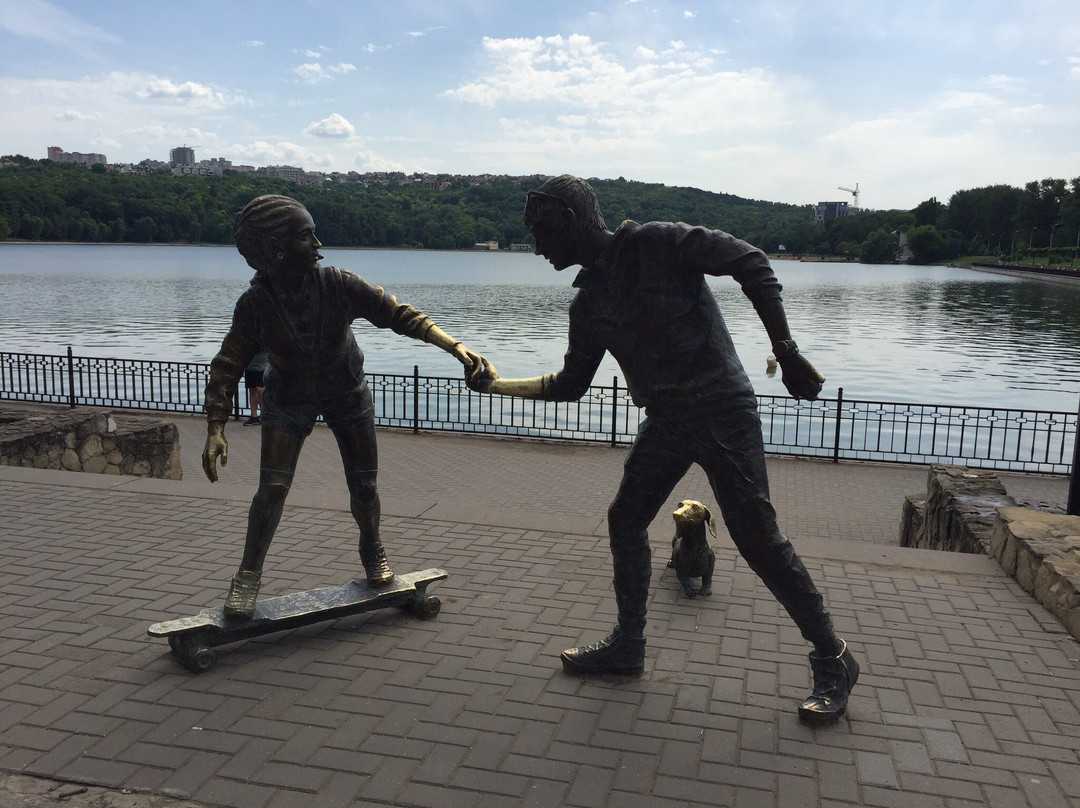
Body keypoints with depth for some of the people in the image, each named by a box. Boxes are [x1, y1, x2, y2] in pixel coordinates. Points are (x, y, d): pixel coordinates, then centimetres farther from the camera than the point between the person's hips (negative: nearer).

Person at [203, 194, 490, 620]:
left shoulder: (339, 285, -25)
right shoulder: (254, 304, -24)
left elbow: (400, 315, -23)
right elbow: (228, 367, -16)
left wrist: (456, 347, -34)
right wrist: (215, 429, -24)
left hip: (347, 392, 1)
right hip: (288, 400, -1)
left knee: (363, 483, 4)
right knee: (272, 488, -9)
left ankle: (372, 549, 34)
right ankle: (248, 576, 12)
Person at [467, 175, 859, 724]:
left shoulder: (656, 243, -11)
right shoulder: (589, 301, 9)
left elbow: (751, 265, -13)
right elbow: (571, 384, 17)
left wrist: (785, 350, -18)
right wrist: (498, 384, 14)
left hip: (723, 413, -7)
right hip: (665, 422, 7)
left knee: (758, 539, -7)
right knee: (625, 522, 9)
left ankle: (833, 660, 11)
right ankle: (627, 645, 27)